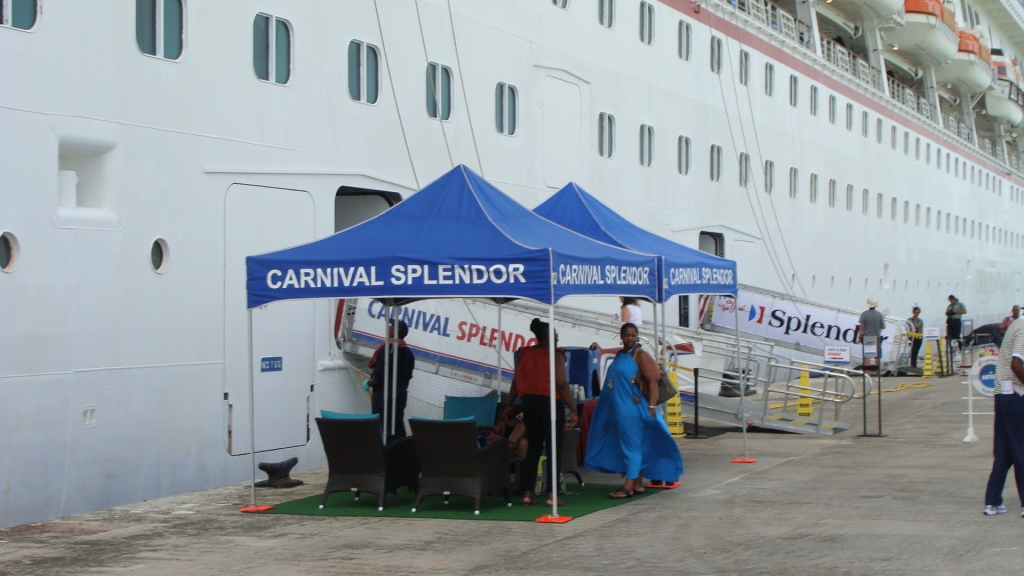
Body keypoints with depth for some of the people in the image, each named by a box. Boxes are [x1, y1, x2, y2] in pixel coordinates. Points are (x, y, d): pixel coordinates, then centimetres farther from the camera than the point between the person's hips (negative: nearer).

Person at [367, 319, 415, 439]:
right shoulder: (408, 352, 7)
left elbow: (379, 376, -20)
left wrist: (368, 383, -3)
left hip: (384, 394, -8)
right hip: (400, 394, 8)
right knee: (398, 425, 11)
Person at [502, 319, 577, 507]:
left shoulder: (524, 353, 6)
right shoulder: (554, 354, -8)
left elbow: (516, 382, 8)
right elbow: (562, 383, -13)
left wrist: (508, 405, 18)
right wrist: (573, 408, -9)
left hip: (529, 403, 5)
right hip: (550, 403, -5)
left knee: (532, 449, 11)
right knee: (553, 450, 0)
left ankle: (527, 493, 8)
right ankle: (552, 495, -5)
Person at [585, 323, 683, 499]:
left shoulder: (640, 355, -9)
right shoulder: (619, 355, 14)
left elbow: (652, 380, -15)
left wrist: (651, 406, -22)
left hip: (633, 410, -8)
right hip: (618, 410, 8)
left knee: (631, 445, -7)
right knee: (634, 446, 12)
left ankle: (628, 486, -8)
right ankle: (638, 484, 18)